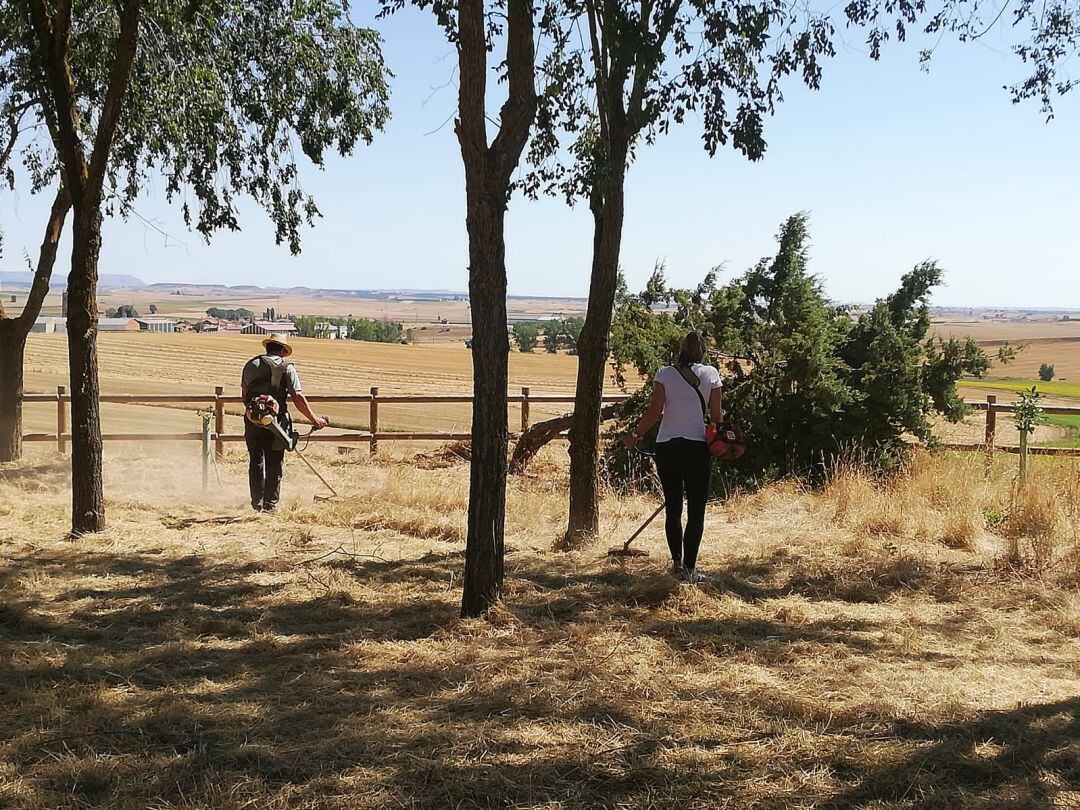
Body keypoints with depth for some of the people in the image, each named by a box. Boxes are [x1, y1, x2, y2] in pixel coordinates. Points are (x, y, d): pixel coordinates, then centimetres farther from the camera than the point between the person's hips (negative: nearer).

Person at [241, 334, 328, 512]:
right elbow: (298, 398, -9)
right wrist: (314, 419, -3)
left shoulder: (251, 364, 10)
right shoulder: (286, 367, -3)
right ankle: (270, 504, 7)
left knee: (255, 462, 15)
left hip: (252, 419, 4)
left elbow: (244, 395, 16)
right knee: (274, 464, 6)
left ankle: (257, 502, 20)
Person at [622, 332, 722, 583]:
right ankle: (690, 568, 0)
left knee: (673, 507, 12)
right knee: (696, 509, 3)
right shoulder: (711, 374, 1)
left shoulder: (665, 374, 0)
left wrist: (636, 435, 3)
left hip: (667, 447, 2)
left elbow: (655, 411, -7)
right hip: (697, 447, -1)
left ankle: (677, 563, 17)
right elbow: (717, 415, 0)